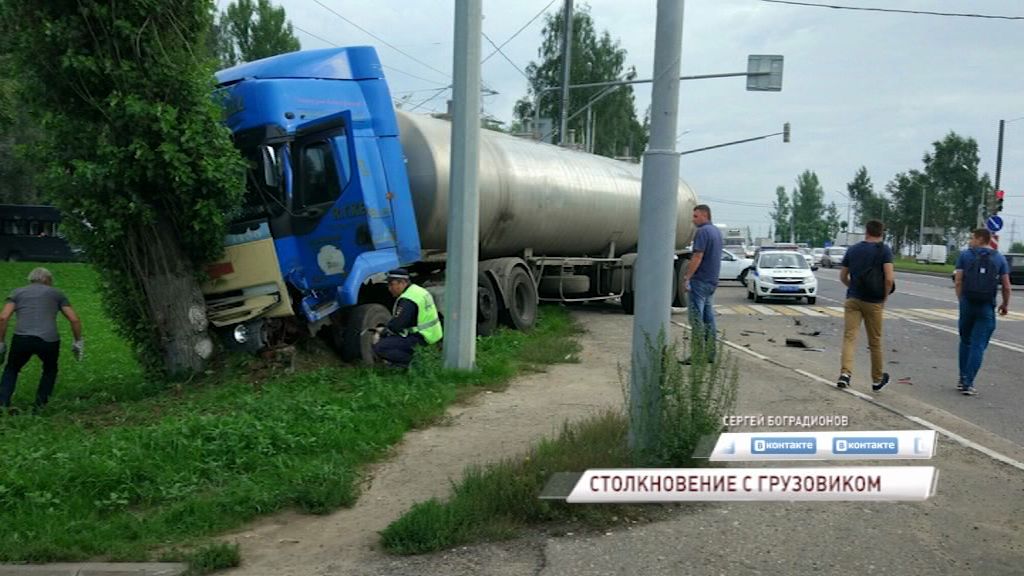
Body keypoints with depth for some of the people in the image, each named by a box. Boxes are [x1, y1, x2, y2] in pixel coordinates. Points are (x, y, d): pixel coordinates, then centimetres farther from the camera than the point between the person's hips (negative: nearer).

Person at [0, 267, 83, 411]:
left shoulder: (17, 292, 21)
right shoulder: (56, 293, 21)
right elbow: (74, 320, 12)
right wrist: (78, 342, 21)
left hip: (22, 339, 0)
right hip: (49, 340, 0)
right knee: (50, 370, 29)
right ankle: (40, 405, 20)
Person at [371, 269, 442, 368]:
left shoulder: (408, 300, -18)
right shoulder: (416, 290, 14)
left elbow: (396, 325, -21)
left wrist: (383, 331, -2)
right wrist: (384, 328, 11)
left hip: (421, 340, -11)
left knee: (379, 348, -16)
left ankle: (412, 361, -13)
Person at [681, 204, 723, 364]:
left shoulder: (703, 231, -14)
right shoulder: (717, 231, 15)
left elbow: (697, 257, -21)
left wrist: (687, 277, -18)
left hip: (700, 280, -9)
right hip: (712, 281, 9)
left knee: (696, 318, -6)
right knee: (709, 318, 12)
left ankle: (697, 355, -7)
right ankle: (710, 354, 14)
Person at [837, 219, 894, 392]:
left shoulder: (853, 250, 6)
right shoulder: (884, 250, -6)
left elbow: (843, 277, 12)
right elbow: (889, 278, -15)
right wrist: (885, 297, 0)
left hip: (853, 299, 2)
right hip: (874, 302, -2)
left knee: (849, 337, -3)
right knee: (875, 341, 10)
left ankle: (845, 373, -23)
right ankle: (877, 379, 23)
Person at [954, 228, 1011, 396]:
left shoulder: (965, 255, 1)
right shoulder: (999, 258, 3)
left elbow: (958, 281, -4)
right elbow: (1006, 286, 1)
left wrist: (961, 300, 8)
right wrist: (1005, 305, 15)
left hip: (967, 304, 1)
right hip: (987, 307, -1)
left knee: (965, 341, 16)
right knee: (978, 346, 1)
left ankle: (963, 380, 19)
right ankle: (968, 384, -4)